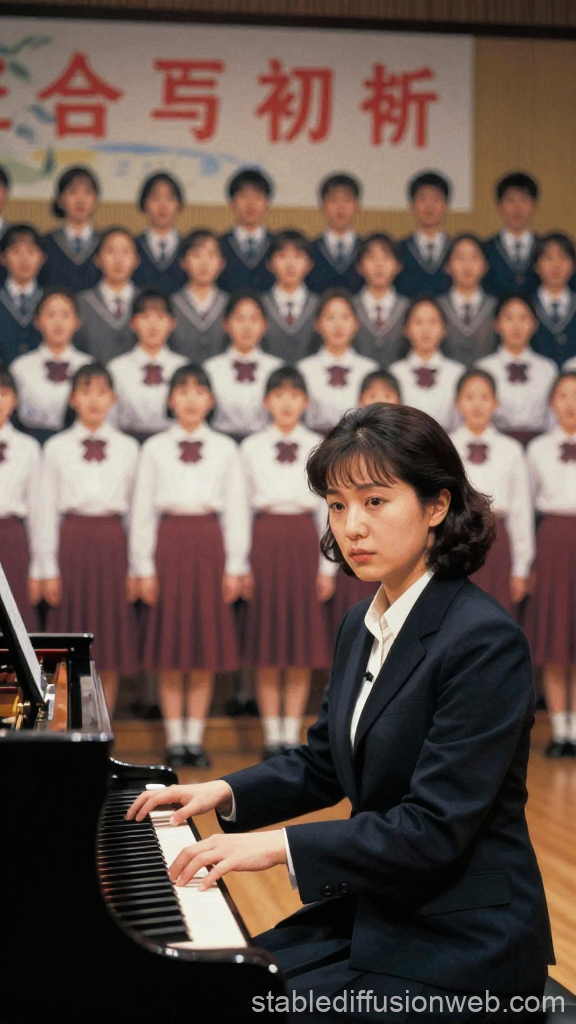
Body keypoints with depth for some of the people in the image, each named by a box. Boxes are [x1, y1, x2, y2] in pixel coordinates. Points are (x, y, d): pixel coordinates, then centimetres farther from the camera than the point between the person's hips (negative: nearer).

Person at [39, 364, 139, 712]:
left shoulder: (127, 448, 8)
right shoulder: (57, 448, 5)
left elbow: (135, 510, 7)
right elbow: (48, 511, 4)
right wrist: (49, 567, -1)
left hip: (112, 543, 1)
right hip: (72, 542, -1)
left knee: (112, 640, 3)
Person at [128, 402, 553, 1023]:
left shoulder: (485, 642, -20)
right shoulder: (362, 626, 8)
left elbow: (435, 828, -24)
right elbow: (322, 765, 20)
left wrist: (279, 846, -24)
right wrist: (226, 793, 5)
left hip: (457, 944, -8)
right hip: (369, 912, 8)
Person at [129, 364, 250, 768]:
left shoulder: (225, 449, 8)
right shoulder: (155, 449, 6)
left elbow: (237, 509, 7)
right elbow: (142, 509, 6)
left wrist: (235, 565, 1)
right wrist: (144, 566, 0)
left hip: (210, 542, 1)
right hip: (170, 541, -1)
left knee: (207, 646, 2)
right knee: (170, 647, 1)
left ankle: (196, 737, 11)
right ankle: (175, 738, 9)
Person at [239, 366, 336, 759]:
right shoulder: (252, 448, 7)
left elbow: (328, 508, 7)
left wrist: (327, 565, 2)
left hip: (304, 541, 0)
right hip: (266, 539, 0)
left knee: (303, 639, 1)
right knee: (267, 640, 1)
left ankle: (293, 733, 9)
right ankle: (272, 734, 8)